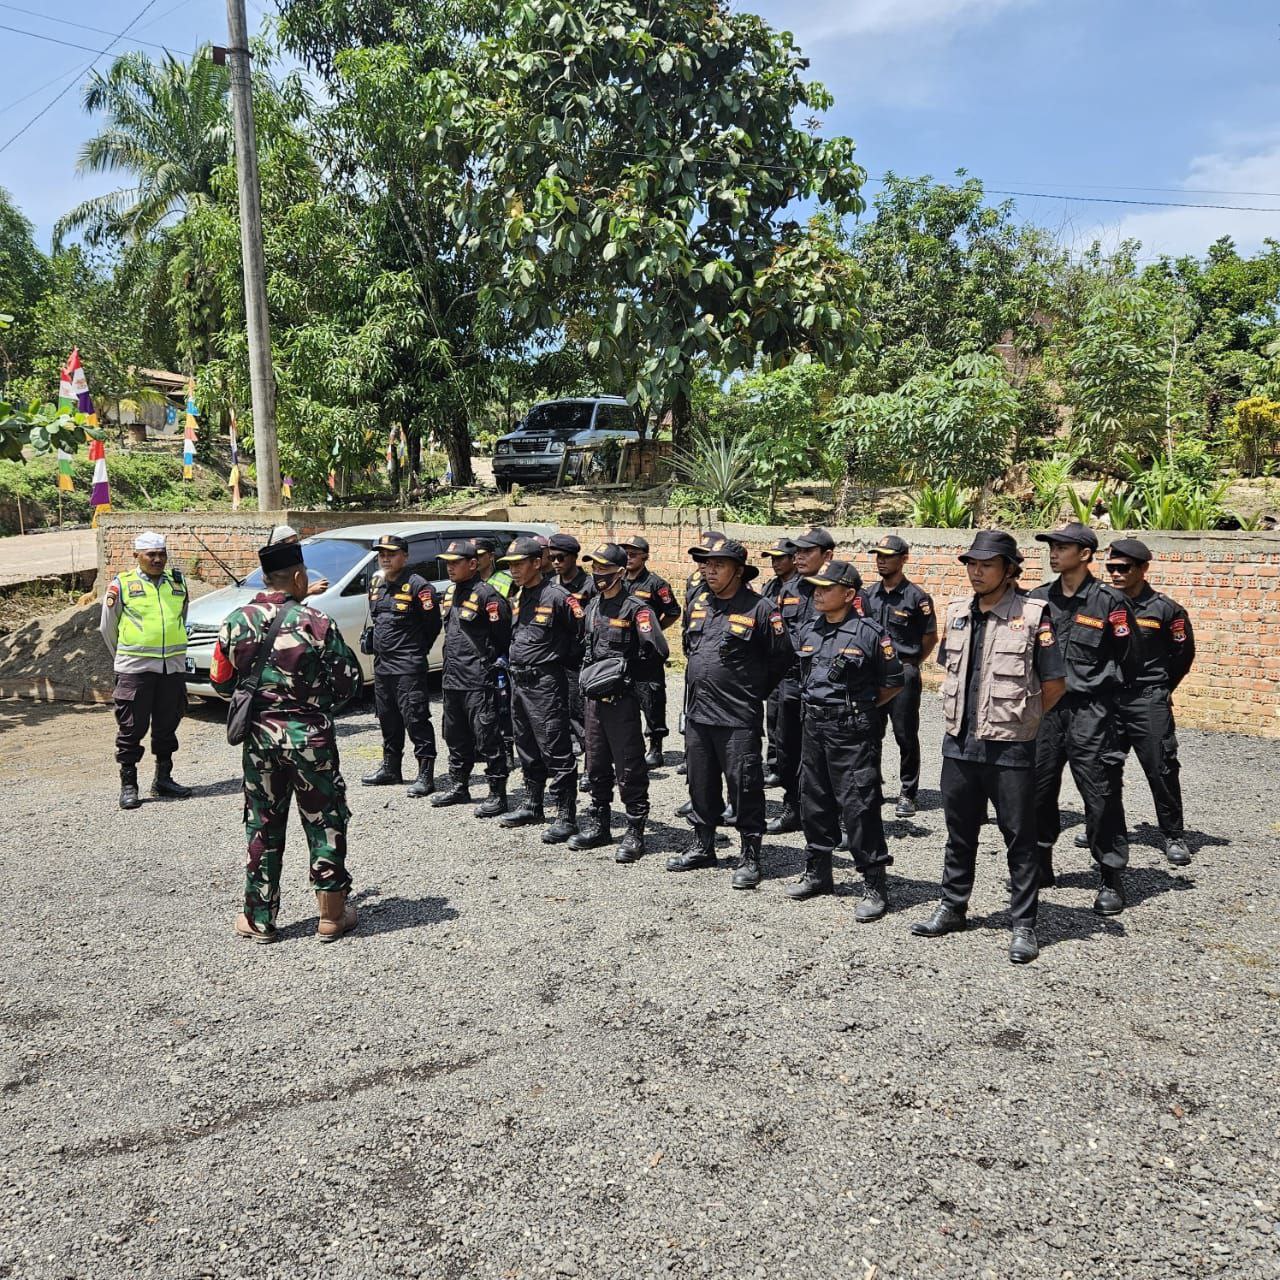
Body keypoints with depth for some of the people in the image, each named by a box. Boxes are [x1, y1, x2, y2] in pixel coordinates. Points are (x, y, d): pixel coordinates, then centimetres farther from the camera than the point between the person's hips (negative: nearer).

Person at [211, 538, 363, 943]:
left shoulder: (237, 622, -2)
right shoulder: (318, 623, -12)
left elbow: (221, 682, 6)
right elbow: (349, 683, -7)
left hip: (259, 736, 3)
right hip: (310, 735, -3)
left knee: (262, 826, 14)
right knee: (324, 823, 10)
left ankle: (259, 918, 23)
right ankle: (332, 915, 18)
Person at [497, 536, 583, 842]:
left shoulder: (557, 596, -14)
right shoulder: (518, 597, 13)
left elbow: (585, 633, -14)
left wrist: (567, 663, -7)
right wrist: (512, 664, 17)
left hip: (546, 684, -9)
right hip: (519, 683, 9)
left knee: (557, 753, -6)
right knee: (528, 750, 18)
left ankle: (566, 817, -1)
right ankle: (532, 807, 31)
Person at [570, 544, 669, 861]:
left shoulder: (636, 608, -11)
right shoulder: (592, 605, 12)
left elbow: (658, 652, -18)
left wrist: (625, 671, -11)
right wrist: (587, 671, 12)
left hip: (622, 699, -8)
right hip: (594, 696, 8)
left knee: (629, 766, -2)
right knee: (596, 763, 15)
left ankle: (635, 832, 6)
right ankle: (598, 824, 28)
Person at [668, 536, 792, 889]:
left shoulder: (760, 609, -9)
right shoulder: (698, 605, 10)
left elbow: (781, 659, -5)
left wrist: (752, 694, 3)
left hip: (738, 718, -6)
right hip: (696, 713, 7)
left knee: (745, 787, 0)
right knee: (701, 784, 16)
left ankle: (749, 857, 11)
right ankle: (702, 847, 30)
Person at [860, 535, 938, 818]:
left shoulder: (917, 597, -7)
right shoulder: (868, 595, 7)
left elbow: (930, 638, 1)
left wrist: (909, 664, 6)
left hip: (903, 675, -5)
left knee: (906, 737, 2)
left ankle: (907, 794, 12)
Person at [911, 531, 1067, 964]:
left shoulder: (1032, 616, -10)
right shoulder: (957, 613, 6)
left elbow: (1055, 685, -5)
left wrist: (1016, 721, 1)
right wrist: (960, 715, 12)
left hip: (1010, 750, -5)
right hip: (958, 745, 5)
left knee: (1020, 838, 6)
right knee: (959, 832, 17)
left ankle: (1024, 925, 17)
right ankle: (952, 908, 31)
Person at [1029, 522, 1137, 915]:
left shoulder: (1108, 601, -5)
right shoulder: (1039, 598, 8)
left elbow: (1125, 661, -2)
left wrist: (1093, 690, -1)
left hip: (1089, 713, -5)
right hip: (1044, 709, 5)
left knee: (1101, 794, -1)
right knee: (1037, 790, 11)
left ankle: (1111, 879, 11)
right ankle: (1039, 865, 27)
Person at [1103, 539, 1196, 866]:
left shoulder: (1166, 610, -5)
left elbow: (1183, 654, 6)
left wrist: (1162, 689, 9)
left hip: (1148, 702, -4)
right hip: (1107, 699, 4)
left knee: (1161, 769, -1)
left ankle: (1174, 836, 11)